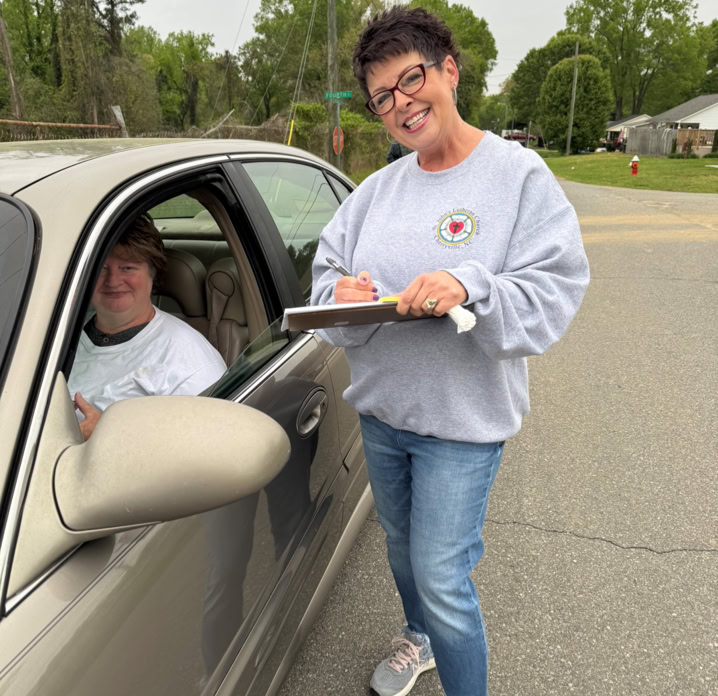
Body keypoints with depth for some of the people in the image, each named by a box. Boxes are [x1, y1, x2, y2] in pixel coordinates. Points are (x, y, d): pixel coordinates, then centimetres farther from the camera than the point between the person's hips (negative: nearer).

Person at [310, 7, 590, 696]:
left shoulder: (519, 174, -9)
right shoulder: (377, 189, 5)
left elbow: (555, 293, -16)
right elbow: (326, 272, 2)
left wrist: (471, 287, -32)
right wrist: (344, 295, -21)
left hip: (463, 418, -5)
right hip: (379, 407, 6)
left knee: (441, 577, 0)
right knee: (400, 545, 25)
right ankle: (418, 637, 55)